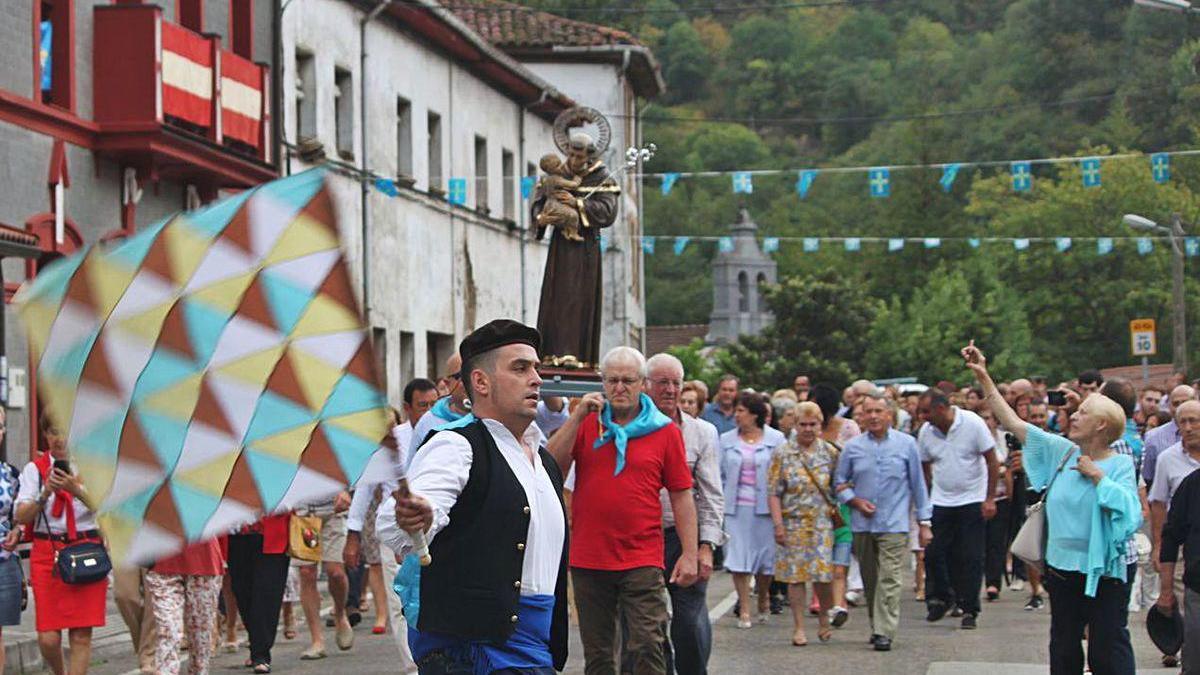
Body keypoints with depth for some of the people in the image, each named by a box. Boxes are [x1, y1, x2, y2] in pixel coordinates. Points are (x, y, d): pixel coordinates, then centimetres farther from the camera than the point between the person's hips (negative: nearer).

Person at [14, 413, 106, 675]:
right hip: (47, 552, 0)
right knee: (48, 638, -3)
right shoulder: (35, 469, 6)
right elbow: (21, 516, -3)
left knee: (81, 635, -4)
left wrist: (76, 489, -23)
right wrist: (46, 493, -19)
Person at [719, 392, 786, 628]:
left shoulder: (775, 440, 0)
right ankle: (744, 610, 2)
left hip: (763, 508, -1)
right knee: (738, 559, -4)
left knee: (765, 557, 6)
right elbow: (720, 475, 9)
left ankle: (763, 600, 31)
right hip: (735, 508, 1)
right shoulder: (726, 440, 7)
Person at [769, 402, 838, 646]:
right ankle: (798, 627, 10)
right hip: (793, 523, -1)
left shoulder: (830, 453, 6)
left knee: (824, 574, -4)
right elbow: (774, 493, -1)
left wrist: (838, 516, 4)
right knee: (795, 575, 1)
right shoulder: (783, 455, 1)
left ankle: (824, 618, 21)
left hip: (823, 523, 1)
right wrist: (778, 524, -9)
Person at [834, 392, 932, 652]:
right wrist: (855, 501, -5)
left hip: (894, 524, -2)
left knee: (889, 579, -11)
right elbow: (840, 483, 13)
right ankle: (877, 626, 22)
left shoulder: (906, 444, 3)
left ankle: (884, 632, -10)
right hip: (862, 524, 3)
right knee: (870, 580, 9)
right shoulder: (853, 447, 6)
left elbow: (918, 484, 7)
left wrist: (924, 522, 6)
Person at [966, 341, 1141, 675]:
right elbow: (1013, 422, 5)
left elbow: (1130, 512, -23)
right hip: (1062, 567, 5)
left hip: (1102, 572, -5)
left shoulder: (1120, 465, -8)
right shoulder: (1061, 452, 4)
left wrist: (1098, 476, -17)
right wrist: (983, 376, 2)